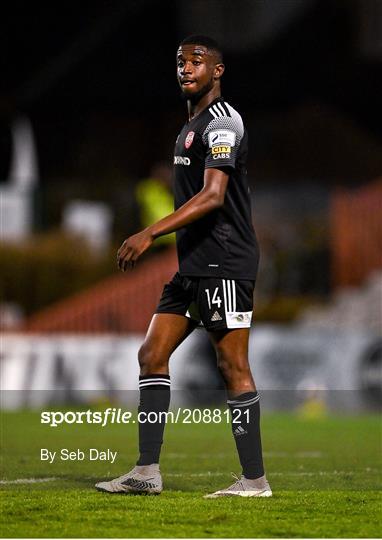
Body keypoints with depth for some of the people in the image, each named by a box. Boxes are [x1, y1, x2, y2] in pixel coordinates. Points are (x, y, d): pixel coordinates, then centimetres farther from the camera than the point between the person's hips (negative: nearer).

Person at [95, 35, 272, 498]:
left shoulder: (221, 122, -12)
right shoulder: (191, 125, 19)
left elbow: (213, 196, -23)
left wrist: (150, 234, -28)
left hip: (224, 266, -10)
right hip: (193, 266, 10)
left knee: (233, 367, -7)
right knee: (152, 356, 5)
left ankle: (254, 479, -3)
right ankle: (147, 471, 5)